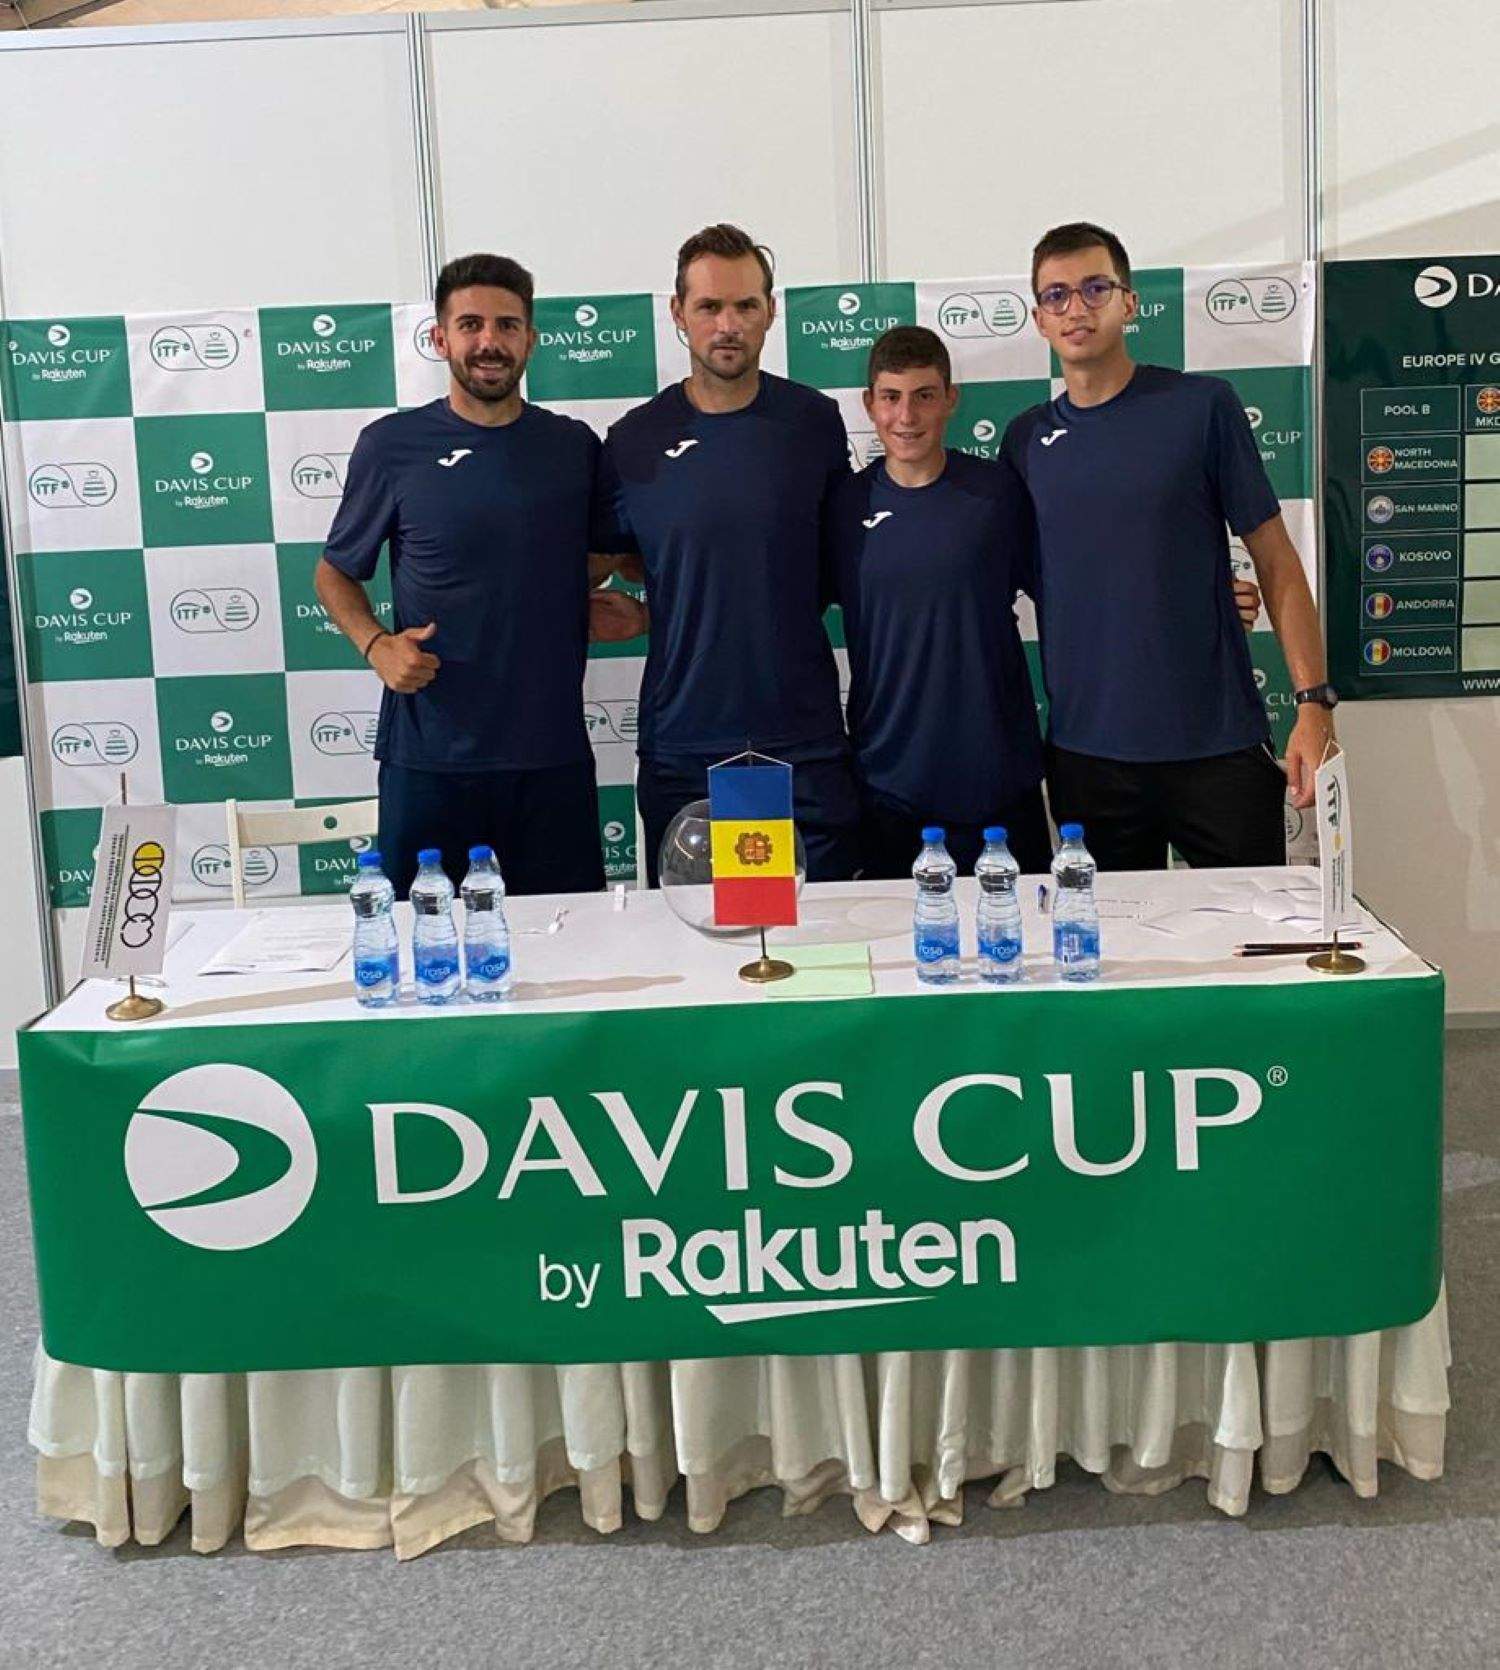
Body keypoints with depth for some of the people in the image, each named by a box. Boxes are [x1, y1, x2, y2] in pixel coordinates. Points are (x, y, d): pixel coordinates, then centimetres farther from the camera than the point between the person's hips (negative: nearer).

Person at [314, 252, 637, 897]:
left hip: (552, 753, 2)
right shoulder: (392, 446, 0)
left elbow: (601, 555, 24)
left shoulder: (574, 447, 7)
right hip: (428, 753, -2)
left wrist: (603, 603, 3)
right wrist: (376, 644, -8)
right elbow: (334, 573, 9)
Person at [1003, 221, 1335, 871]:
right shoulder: (1025, 439, 7)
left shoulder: (1202, 406, -1)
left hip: (1217, 744, -2)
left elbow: (1275, 560, -1)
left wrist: (1314, 701, -9)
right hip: (1085, 755, 2)